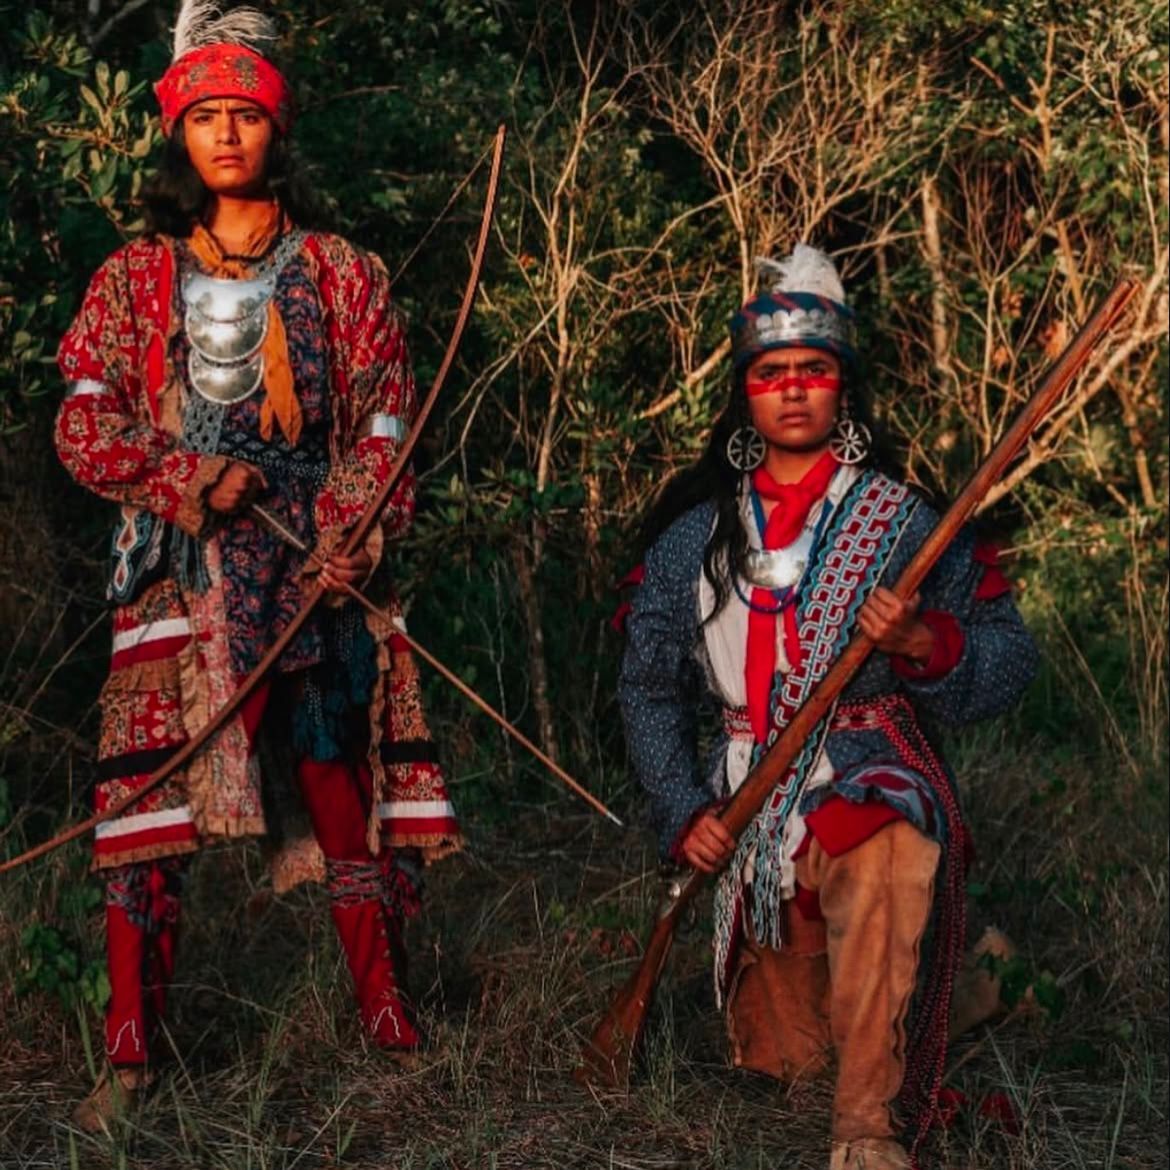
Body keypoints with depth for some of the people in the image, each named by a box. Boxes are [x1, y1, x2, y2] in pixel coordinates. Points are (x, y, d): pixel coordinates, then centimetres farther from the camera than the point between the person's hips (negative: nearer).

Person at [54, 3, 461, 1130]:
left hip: (319, 566, 0)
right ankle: (129, 1055, -2)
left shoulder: (341, 273, 11)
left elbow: (383, 420, 6)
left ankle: (392, 1034, 7)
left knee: (344, 784, -1)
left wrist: (349, 532, -10)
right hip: (179, 572, 0)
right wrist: (186, 479, -9)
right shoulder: (134, 279, 11)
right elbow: (84, 423, 7)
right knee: (148, 796, -7)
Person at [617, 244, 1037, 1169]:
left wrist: (926, 644, -21)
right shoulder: (696, 533, 9)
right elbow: (650, 682, 14)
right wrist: (683, 810, 2)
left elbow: (1008, 666, 0)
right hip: (754, 802, 4)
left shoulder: (902, 521, 2)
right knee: (783, 1062, 8)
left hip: (873, 776, -3)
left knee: (887, 864, -41)